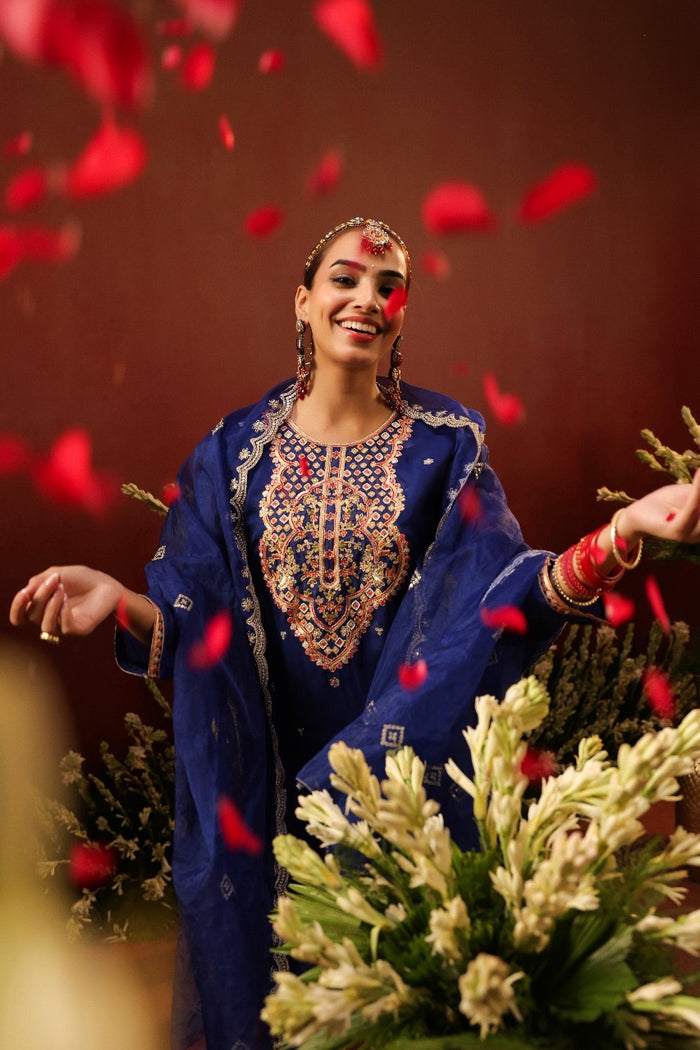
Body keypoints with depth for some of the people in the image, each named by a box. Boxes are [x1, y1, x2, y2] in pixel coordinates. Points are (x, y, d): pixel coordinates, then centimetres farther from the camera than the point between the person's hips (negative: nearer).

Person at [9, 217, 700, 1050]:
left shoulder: (445, 445, -3)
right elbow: (196, 619, -4)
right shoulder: (236, 450, -2)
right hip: (270, 770, 1)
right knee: (275, 960, 15)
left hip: (405, 759, 0)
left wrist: (624, 530, -27)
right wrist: (119, 601, -24)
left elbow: (497, 593, -13)